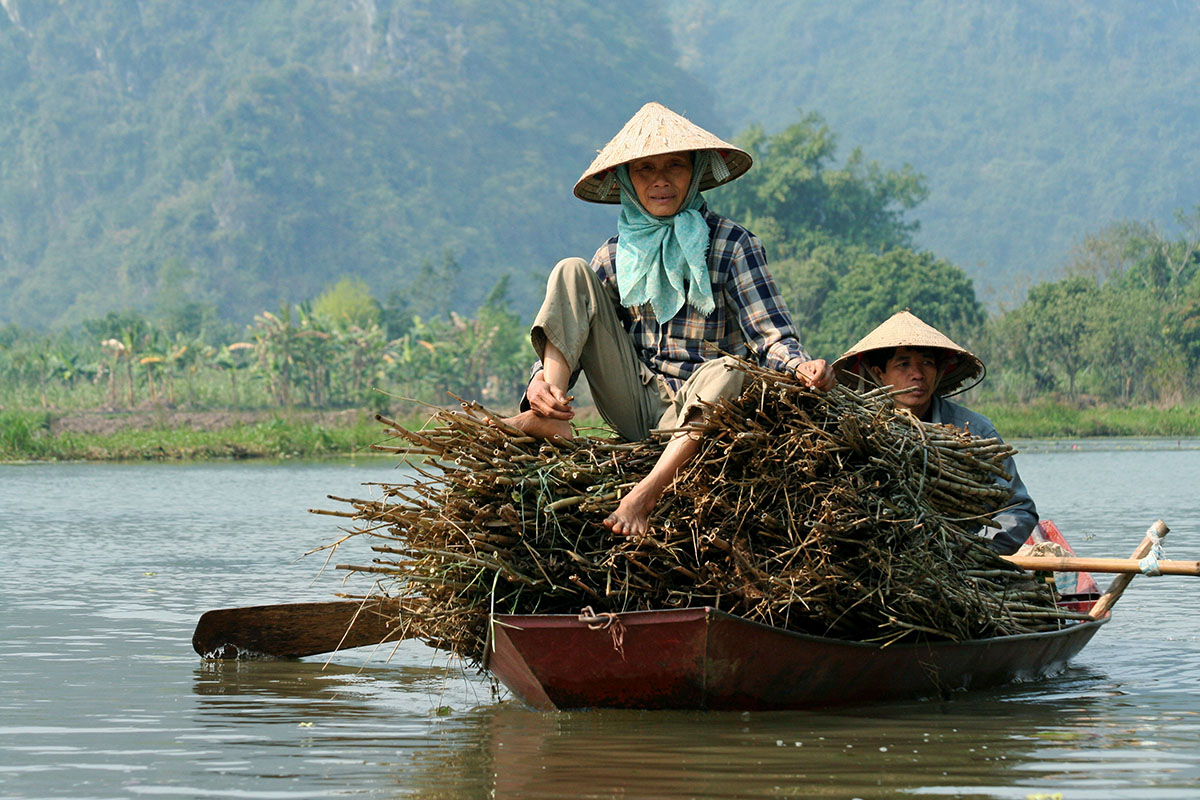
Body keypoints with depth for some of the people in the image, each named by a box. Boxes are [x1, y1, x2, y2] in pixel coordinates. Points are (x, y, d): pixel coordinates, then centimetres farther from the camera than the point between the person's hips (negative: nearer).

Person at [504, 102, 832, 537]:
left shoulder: (731, 244, -2)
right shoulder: (614, 255, 8)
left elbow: (770, 336, -10)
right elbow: (564, 339, 4)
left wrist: (801, 367, -34)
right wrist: (541, 379, -20)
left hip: (697, 413, -3)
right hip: (633, 401, 3)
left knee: (726, 370, -37)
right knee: (572, 273, -6)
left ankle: (644, 495, -46)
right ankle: (551, 418, -25)